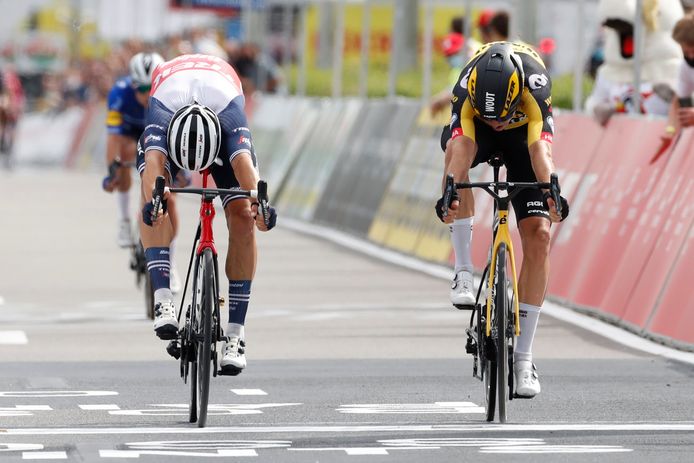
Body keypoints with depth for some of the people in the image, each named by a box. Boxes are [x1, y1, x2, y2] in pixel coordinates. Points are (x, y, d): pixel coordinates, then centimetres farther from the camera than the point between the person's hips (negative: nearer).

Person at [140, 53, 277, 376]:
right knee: (156, 191, -31)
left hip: (222, 121, 0)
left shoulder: (231, 118, -42)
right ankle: (163, 298, -37)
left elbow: (244, 162, -57)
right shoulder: (161, 112, -42)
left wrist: (257, 202, -76)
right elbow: (153, 163, -57)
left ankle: (236, 331, -14)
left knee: (241, 216, -18)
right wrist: (153, 201, -76)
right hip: (171, 119, 0)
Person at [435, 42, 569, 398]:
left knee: (538, 234, -14)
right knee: (458, 146, -38)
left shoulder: (535, 85, -37)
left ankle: (523, 355, -8)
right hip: (478, 132, 0)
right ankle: (463, 272, -32)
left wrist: (552, 191, -63)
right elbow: (460, 142, -46)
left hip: (522, 134, 0)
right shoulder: (466, 89, -35)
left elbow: (540, 146, -46)